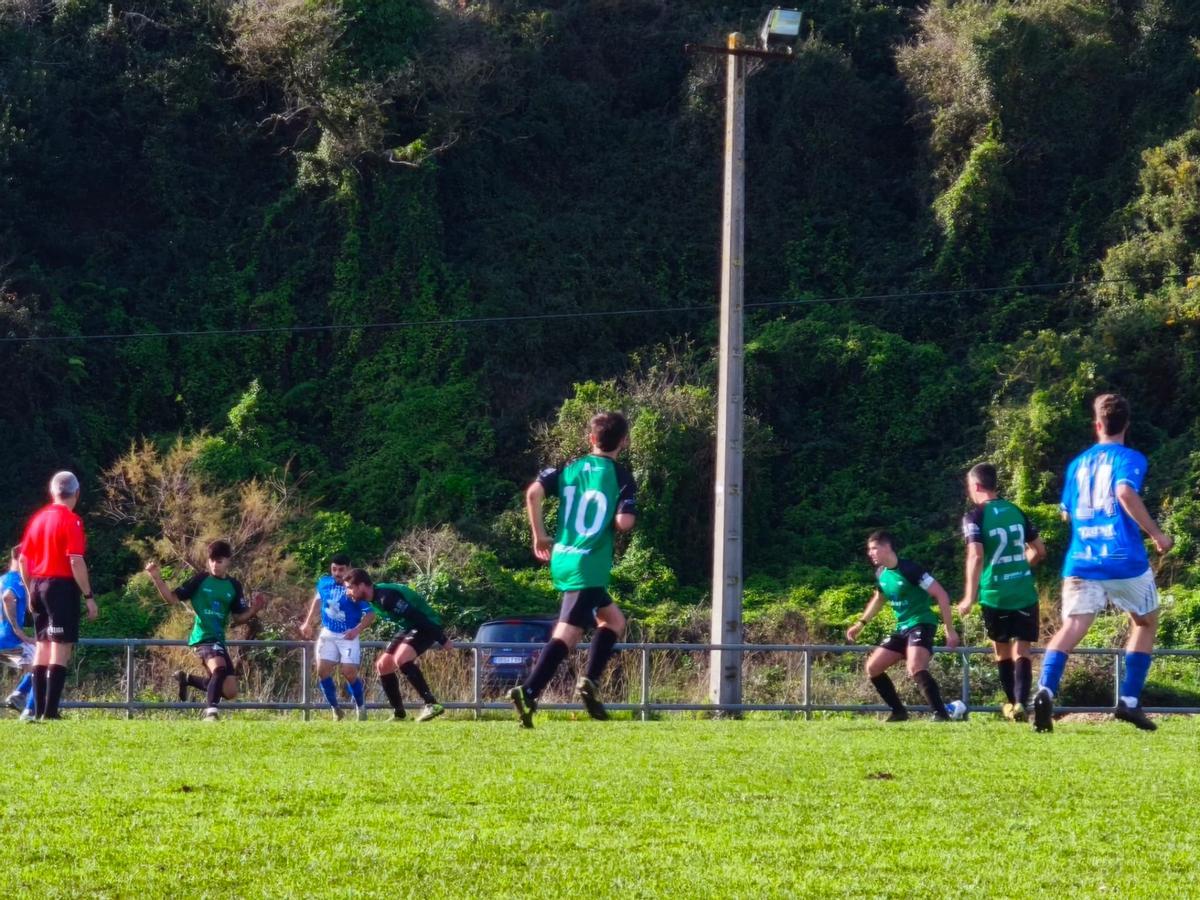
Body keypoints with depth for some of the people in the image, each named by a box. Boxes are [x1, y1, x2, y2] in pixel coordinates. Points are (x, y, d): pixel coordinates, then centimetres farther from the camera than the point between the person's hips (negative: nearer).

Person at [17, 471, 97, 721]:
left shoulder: (38, 518, 11)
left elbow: (22, 560, 14)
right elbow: (76, 562, -17)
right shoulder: (71, 521, -10)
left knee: (42, 646, 13)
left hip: (38, 586, 7)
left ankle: (38, 710, 13)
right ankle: (50, 711, -13)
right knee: (61, 648, -7)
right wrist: (89, 596, -12)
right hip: (62, 586, -7)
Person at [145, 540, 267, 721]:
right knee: (219, 667, -34)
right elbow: (173, 598, -1)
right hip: (203, 637, -6)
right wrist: (157, 579, -13)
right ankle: (211, 712, -32)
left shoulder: (234, 586, 9)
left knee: (230, 691, 4)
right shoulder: (200, 579, -1)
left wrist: (254, 610, -6)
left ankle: (187, 679, 26)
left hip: (219, 639, 6)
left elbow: (238, 618, 12)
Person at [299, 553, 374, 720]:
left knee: (349, 673, -13)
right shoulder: (324, 583, -1)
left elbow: (370, 614, -17)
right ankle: (335, 710, 12)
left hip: (348, 636, -5)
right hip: (328, 634, 5)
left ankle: (361, 707, 10)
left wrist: (357, 629, -32)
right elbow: (317, 599, 21)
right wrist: (308, 623, 22)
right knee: (323, 671, -4)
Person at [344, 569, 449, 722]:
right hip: (409, 628, 10)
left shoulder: (386, 597, -29)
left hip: (427, 625, -10)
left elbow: (417, 617, -29)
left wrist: (442, 640, -28)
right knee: (383, 665, 7)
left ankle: (432, 705, -31)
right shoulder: (374, 597, 3)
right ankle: (398, 713, 14)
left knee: (401, 658, -31)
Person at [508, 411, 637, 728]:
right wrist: (611, 525, 9)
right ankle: (529, 691, -23)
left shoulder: (570, 468, 10)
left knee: (613, 620, 19)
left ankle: (589, 682, 5)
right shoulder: (621, 476, -3)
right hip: (590, 566, -7)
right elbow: (625, 521, -14)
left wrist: (539, 535, 8)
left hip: (562, 559, 7)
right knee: (567, 634, -11)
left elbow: (533, 492, -2)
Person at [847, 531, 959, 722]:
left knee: (915, 669, -32)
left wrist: (950, 629, -20)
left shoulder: (909, 569, -19)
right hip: (902, 628, 9)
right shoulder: (881, 573, 5)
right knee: (873, 667, 7)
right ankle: (899, 712, 16)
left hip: (921, 624, -9)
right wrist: (861, 624, 23)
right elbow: (879, 598, 28)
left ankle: (941, 714, -29)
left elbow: (941, 594, -18)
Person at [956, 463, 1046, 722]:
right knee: (1022, 650, -2)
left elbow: (976, 556, -19)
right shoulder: (1016, 512, 10)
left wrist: (969, 597, -18)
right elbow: (1039, 550, 15)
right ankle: (1021, 703, -20)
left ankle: (1012, 702, 25)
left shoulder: (975, 517, -7)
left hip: (995, 594, -3)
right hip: (1024, 593, 3)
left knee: (1002, 650, 17)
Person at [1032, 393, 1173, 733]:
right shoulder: (1130, 458, 1)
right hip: (1125, 560, -3)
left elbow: (1067, 513, 26)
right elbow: (1126, 493, -19)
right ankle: (1129, 701, 11)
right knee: (1146, 622, 20)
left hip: (1081, 561, 3)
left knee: (1072, 627, -10)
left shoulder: (1078, 463, 17)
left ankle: (1045, 689, -37)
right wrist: (1156, 533, -12)